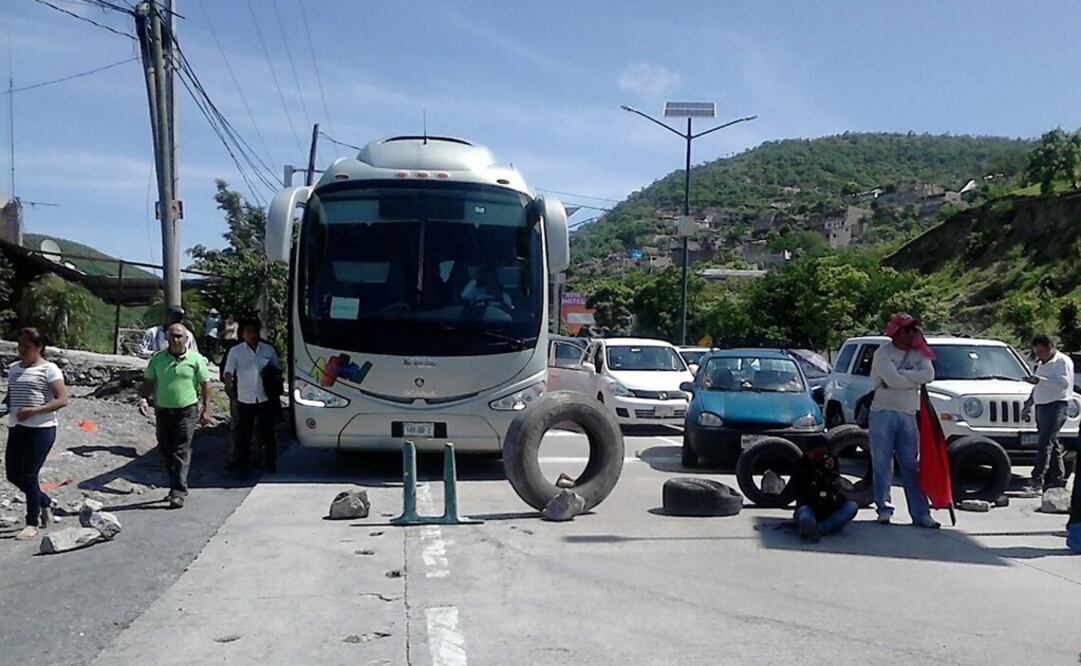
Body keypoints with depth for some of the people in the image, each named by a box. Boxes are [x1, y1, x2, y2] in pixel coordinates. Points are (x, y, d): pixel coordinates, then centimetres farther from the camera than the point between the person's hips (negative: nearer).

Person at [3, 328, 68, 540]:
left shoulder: (49, 369, -8)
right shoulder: (14, 368, 13)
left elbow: (62, 400, -14)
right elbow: (10, 396, 24)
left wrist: (33, 411, -22)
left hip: (41, 429, -7)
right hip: (16, 428, 7)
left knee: (29, 475, -3)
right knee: (13, 474, 10)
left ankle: (32, 523, 11)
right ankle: (46, 503, 32)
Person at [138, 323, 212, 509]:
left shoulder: (196, 359, -1)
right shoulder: (157, 358, 4)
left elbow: (205, 384, 2)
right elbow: (148, 381, 9)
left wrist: (206, 409, -1)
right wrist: (144, 398, -8)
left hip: (187, 411, -3)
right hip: (163, 411, 3)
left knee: (181, 452, -9)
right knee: (167, 452, 10)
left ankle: (178, 493, -9)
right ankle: (178, 485, 27)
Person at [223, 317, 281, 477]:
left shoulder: (269, 350, 6)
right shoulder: (235, 351, 1)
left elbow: (278, 370, 16)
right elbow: (228, 372, -8)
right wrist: (228, 385, -27)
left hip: (266, 398, 1)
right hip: (245, 399, -1)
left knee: (268, 434, 9)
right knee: (243, 436, 3)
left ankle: (271, 464, 21)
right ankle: (243, 468, 12)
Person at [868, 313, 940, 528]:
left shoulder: (917, 353, 11)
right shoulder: (882, 353, -4)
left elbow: (929, 374, -8)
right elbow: (893, 380, -17)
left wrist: (902, 376, -13)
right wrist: (915, 379, -3)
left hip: (908, 416, 4)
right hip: (883, 413, -4)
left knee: (911, 466, 4)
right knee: (882, 464, 1)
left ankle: (920, 513, 3)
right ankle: (884, 509, 10)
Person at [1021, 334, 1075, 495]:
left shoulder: (1063, 361, -5)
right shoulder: (1042, 364, 24)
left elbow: (1064, 382, -20)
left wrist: (1040, 380, -26)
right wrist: (1028, 405, 25)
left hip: (1056, 406, -9)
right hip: (1042, 407, 9)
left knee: (1044, 444, -16)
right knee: (1052, 445, 11)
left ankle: (1036, 483, -21)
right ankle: (1058, 480, 17)